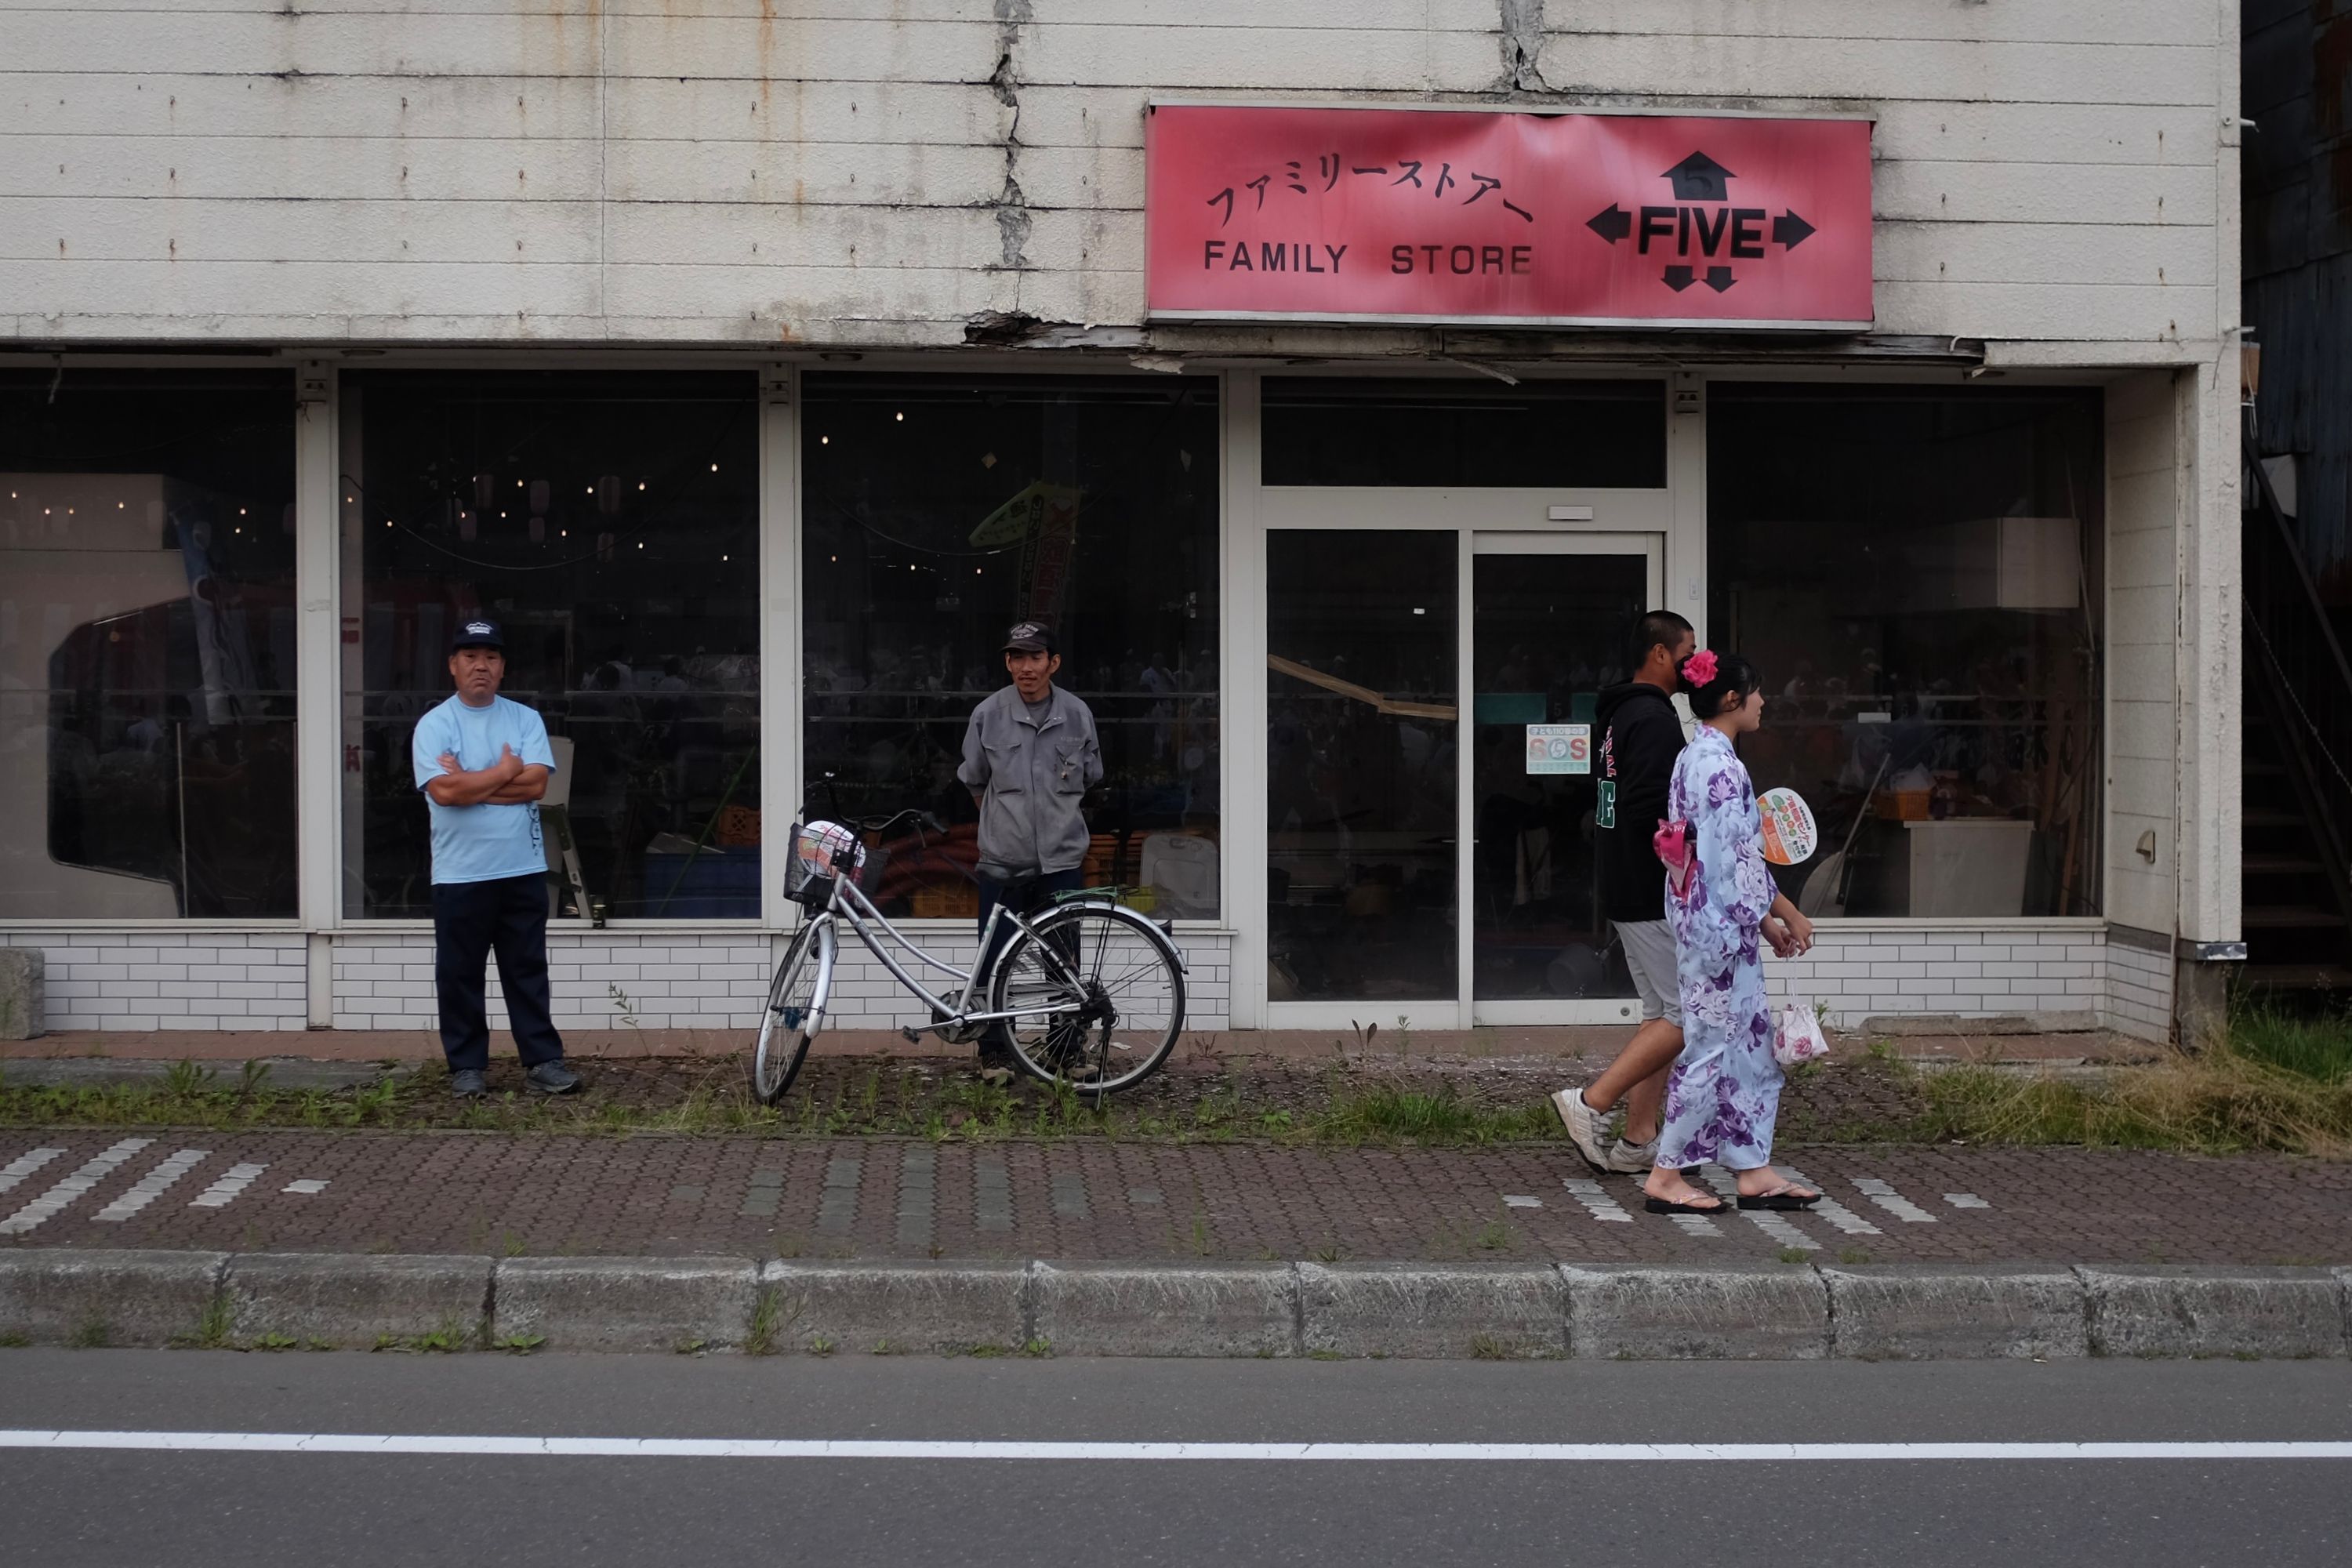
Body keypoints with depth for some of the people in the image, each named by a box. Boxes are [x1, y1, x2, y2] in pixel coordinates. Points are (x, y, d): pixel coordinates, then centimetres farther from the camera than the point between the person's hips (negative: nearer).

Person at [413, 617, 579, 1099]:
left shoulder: (526, 719, 6)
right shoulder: (434, 725, -2)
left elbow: (536, 784, -8)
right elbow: (444, 791, -17)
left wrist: (469, 782, -12)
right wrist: (504, 772, -8)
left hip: (523, 870, 2)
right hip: (459, 876, -2)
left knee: (529, 970, 7)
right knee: (459, 974, 5)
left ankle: (543, 1059, 12)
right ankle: (467, 1066, 15)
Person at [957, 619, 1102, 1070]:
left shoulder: (1077, 715, -1)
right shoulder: (988, 714, -3)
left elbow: (1090, 780, 15)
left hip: (1060, 860, 0)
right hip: (1002, 862, 0)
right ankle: (994, 1052, 14)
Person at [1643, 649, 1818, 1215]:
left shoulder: (1695, 758, 13)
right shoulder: (1722, 766, -18)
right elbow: (1739, 860, -19)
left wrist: (1766, 920, 20)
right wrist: (1788, 913, -9)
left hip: (1703, 919, 10)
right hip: (1721, 925, -10)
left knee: (1747, 1041, 13)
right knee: (1713, 1045, -3)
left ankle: (1753, 1172, 17)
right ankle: (1666, 1177, 2)